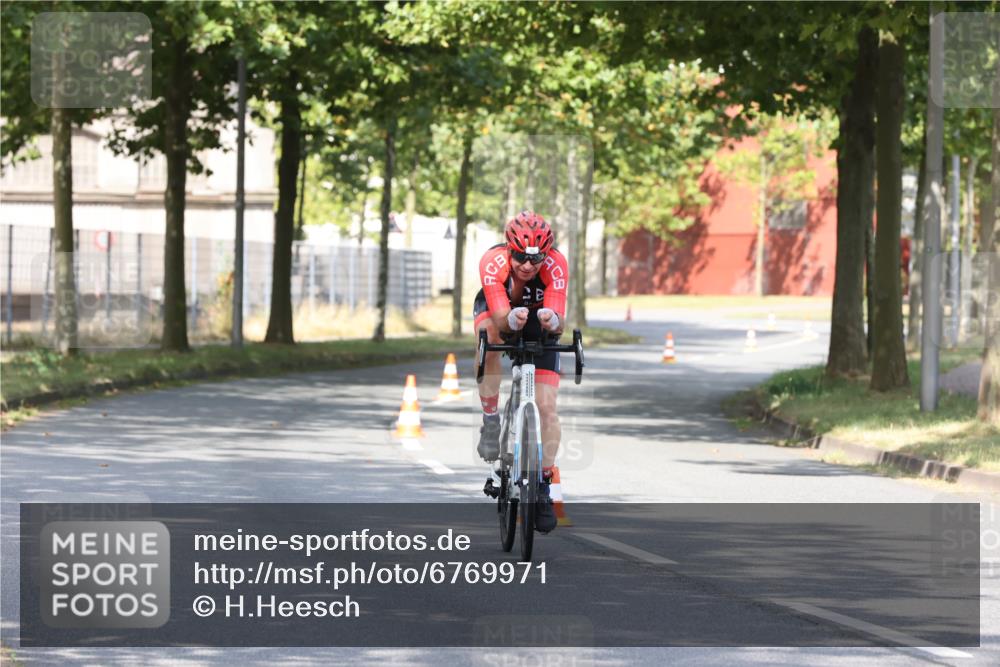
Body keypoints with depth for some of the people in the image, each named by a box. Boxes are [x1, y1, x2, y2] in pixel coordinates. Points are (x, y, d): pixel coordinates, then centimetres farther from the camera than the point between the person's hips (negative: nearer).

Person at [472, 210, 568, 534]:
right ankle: (490, 420, -21)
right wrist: (512, 319, -65)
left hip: (539, 327, 1)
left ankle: (543, 486, 4)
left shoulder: (556, 264, -33)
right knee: (489, 337, -38)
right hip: (497, 311, -1)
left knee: (547, 407, -11)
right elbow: (500, 319, -42)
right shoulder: (492, 262, -35)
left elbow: (558, 323, -38)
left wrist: (552, 320, -62)